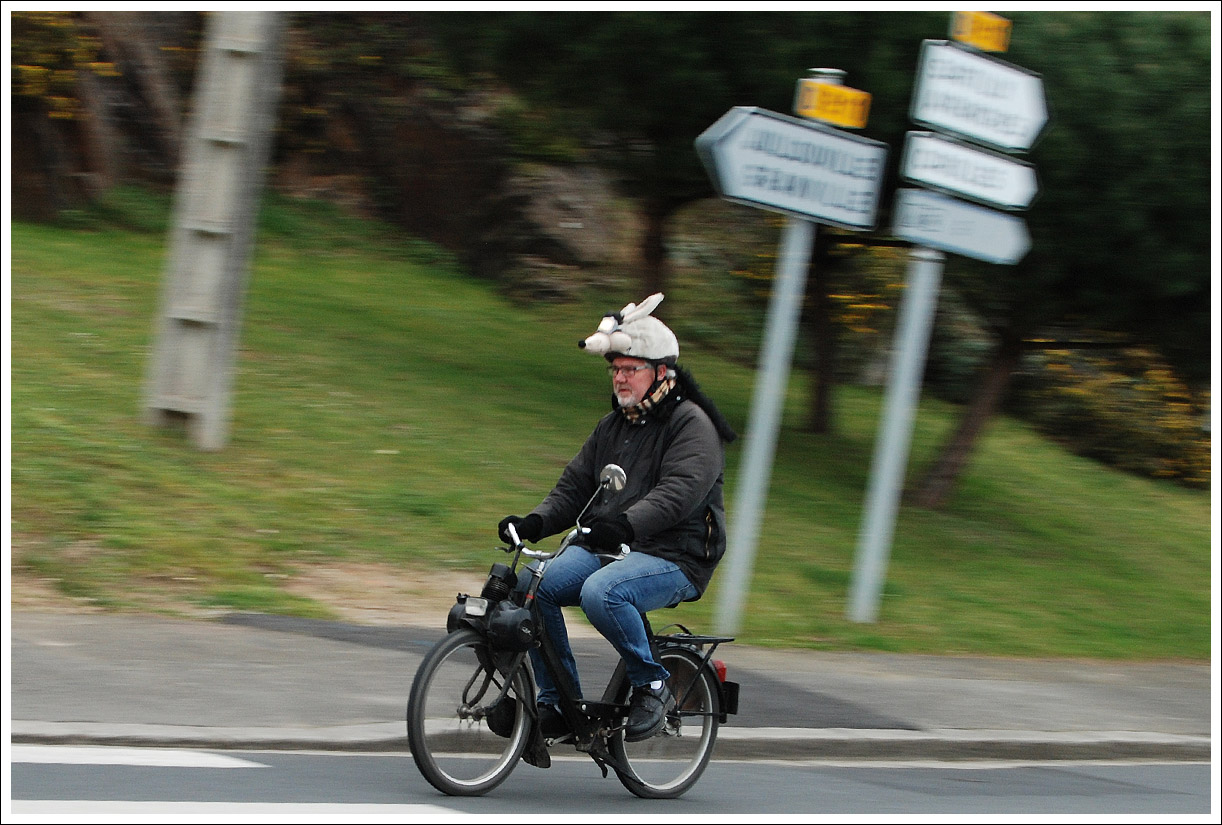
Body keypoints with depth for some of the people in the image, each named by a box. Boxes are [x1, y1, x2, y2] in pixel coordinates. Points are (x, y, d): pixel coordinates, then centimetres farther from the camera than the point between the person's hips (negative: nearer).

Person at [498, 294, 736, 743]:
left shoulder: (691, 424, -6)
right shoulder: (611, 427, 18)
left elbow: (679, 492, -23)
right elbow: (573, 487, 15)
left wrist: (626, 523, -40)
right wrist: (534, 523, -6)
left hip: (673, 559, -7)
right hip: (602, 549, 7)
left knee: (601, 593, -35)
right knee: (535, 586, -16)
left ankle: (652, 686, -13)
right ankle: (558, 703, -5)